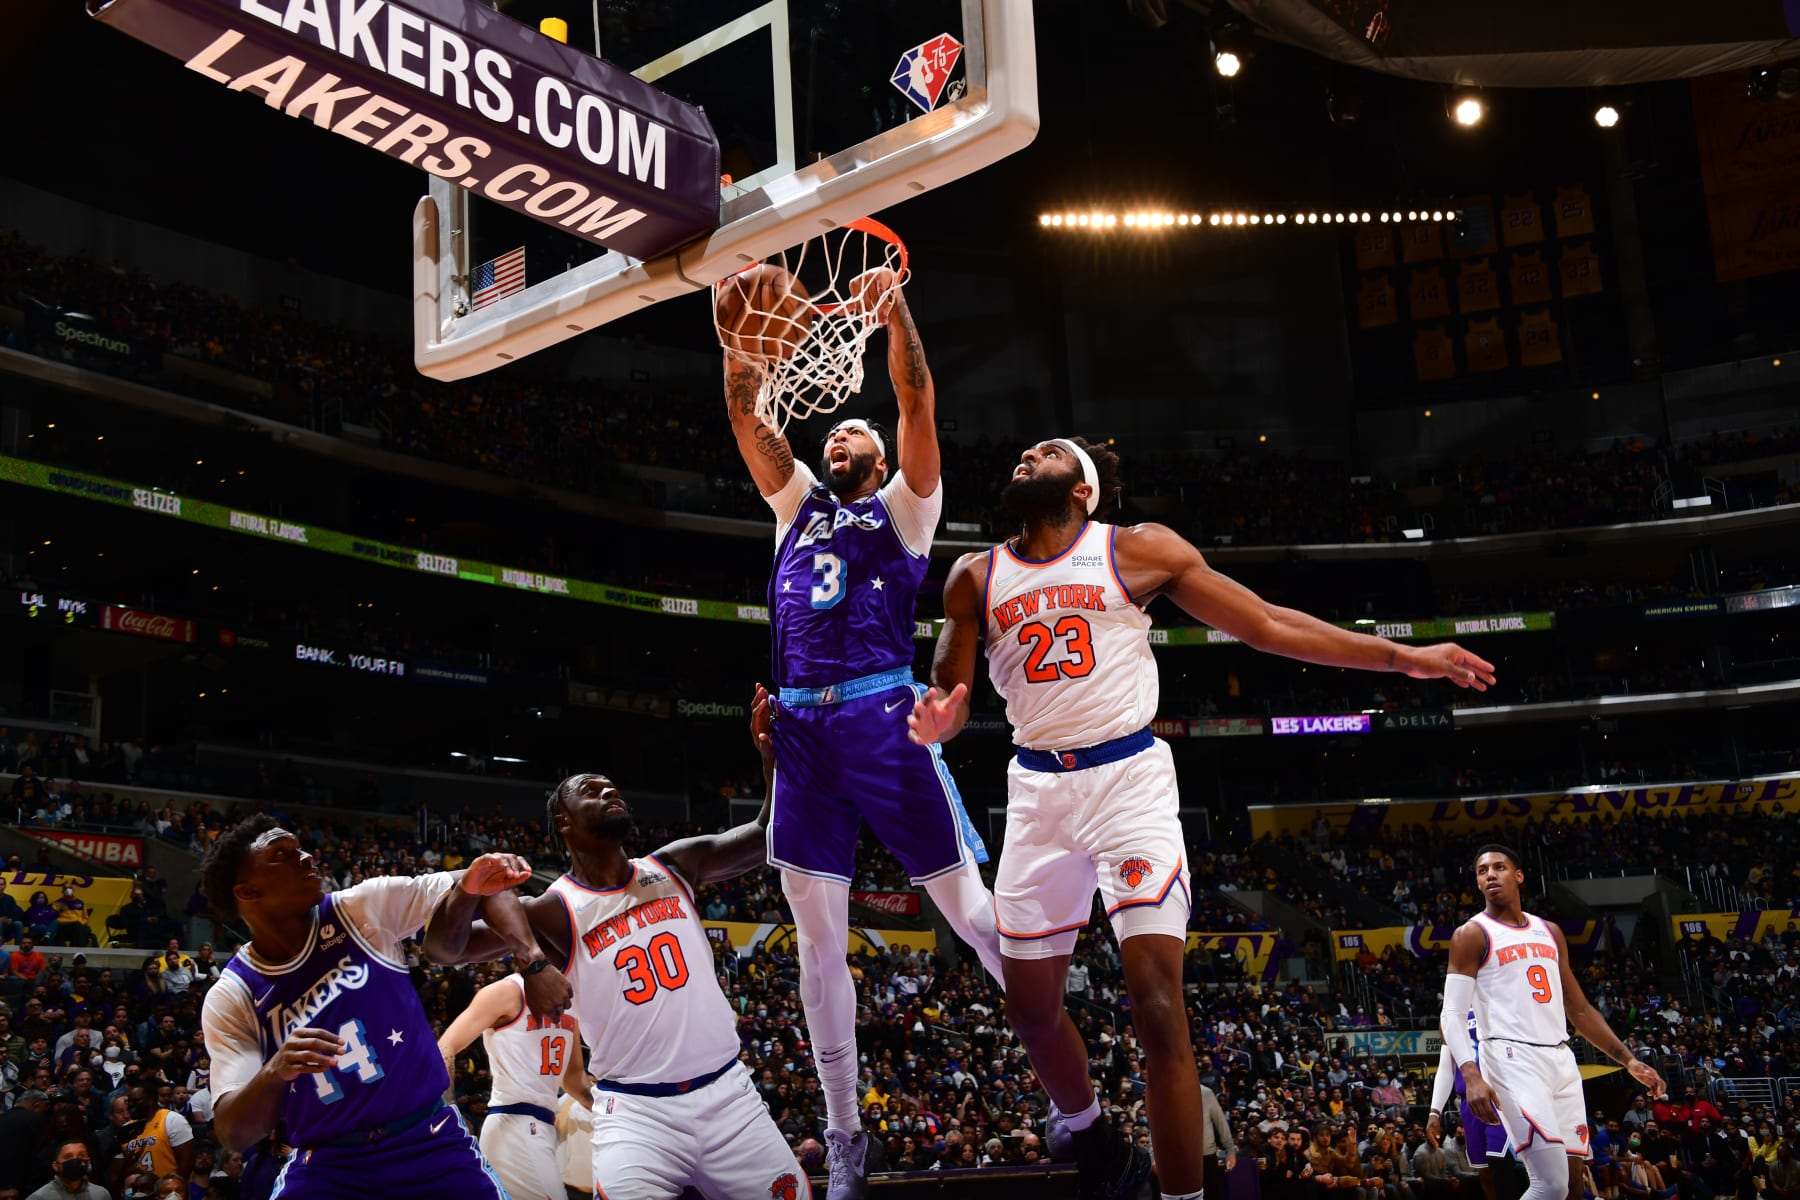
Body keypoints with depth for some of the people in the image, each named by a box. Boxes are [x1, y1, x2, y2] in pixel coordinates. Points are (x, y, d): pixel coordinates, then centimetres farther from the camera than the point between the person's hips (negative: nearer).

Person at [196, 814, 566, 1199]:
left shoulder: (364, 907, -3)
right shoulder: (230, 998, -4)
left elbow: (489, 883, -2)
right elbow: (232, 1134, -10)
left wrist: (531, 961, -18)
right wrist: (274, 1072, -30)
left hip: (433, 1144, 1)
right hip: (326, 1168, -1)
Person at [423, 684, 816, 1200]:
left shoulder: (673, 867, 6)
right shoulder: (555, 912, -5)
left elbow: (767, 835, 8)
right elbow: (442, 948, -14)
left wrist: (771, 752, -7)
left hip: (729, 1094, 4)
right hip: (636, 1112, -3)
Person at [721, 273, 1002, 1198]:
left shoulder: (902, 506, 14)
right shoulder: (797, 503, 24)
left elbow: (918, 403, 1)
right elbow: (745, 414, 17)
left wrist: (894, 307, -5)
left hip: (883, 718, -4)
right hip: (801, 729, 5)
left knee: (969, 908, -2)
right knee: (818, 938, 5)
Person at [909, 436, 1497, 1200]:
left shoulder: (1137, 551, 0)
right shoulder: (975, 577, 7)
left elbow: (1266, 625, 3)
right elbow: (947, 693, 8)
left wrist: (1400, 657, -2)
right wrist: (933, 719, -18)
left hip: (1129, 777, -3)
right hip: (1038, 789, 3)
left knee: (1157, 999, -16)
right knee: (1029, 1005, 9)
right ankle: (1085, 1130, 39)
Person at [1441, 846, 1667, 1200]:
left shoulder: (1549, 932, 17)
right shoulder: (1472, 935, -2)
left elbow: (1579, 1009, 23)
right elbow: (1452, 1016, -10)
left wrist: (1628, 1059, 14)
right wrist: (1471, 1076, -25)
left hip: (1561, 1061, 7)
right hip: (1512, 1060, -7)